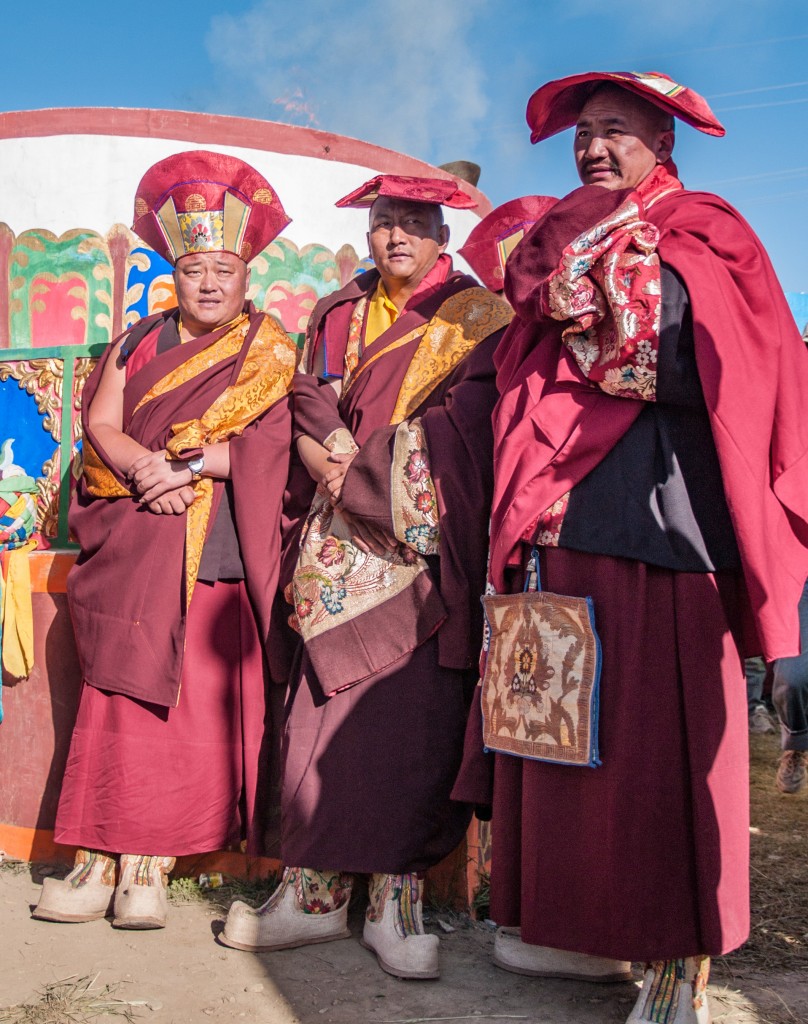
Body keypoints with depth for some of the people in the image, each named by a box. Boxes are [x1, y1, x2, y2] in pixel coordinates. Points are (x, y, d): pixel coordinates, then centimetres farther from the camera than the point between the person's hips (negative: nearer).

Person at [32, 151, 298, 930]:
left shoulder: (270, 352, 7)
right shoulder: (140, 342, 16)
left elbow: (264, 449, -5)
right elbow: (100, 424, 5)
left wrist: (185, 464, -14)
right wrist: (145, 468, -14)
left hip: (220, 558, -2)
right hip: (134, 553, 2)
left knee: (200, 713, -5)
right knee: (118, 704, -2)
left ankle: (147, 869, 3)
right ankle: (99, 862, 4)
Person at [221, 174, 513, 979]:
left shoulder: (476, 315, 8)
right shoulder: (337, 316, 21)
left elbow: (468, 416, -4)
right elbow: (308, 413, 14)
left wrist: (364, 466, -9)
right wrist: (328, 463, -7)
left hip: (430, 540, -3)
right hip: (344, 538, 3)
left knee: (414, 706, -8)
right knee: (328, 695, -3)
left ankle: (396, 898, -1)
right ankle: (314, 893, 4)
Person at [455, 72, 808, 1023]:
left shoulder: (703, 239, 5)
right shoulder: (555, 247, 22)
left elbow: (726, 375, -9)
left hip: (661, 508, -6)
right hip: (562, 514, 6)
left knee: (657, 725, -6)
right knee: (564, 721, 6)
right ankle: (585, 929, 19)